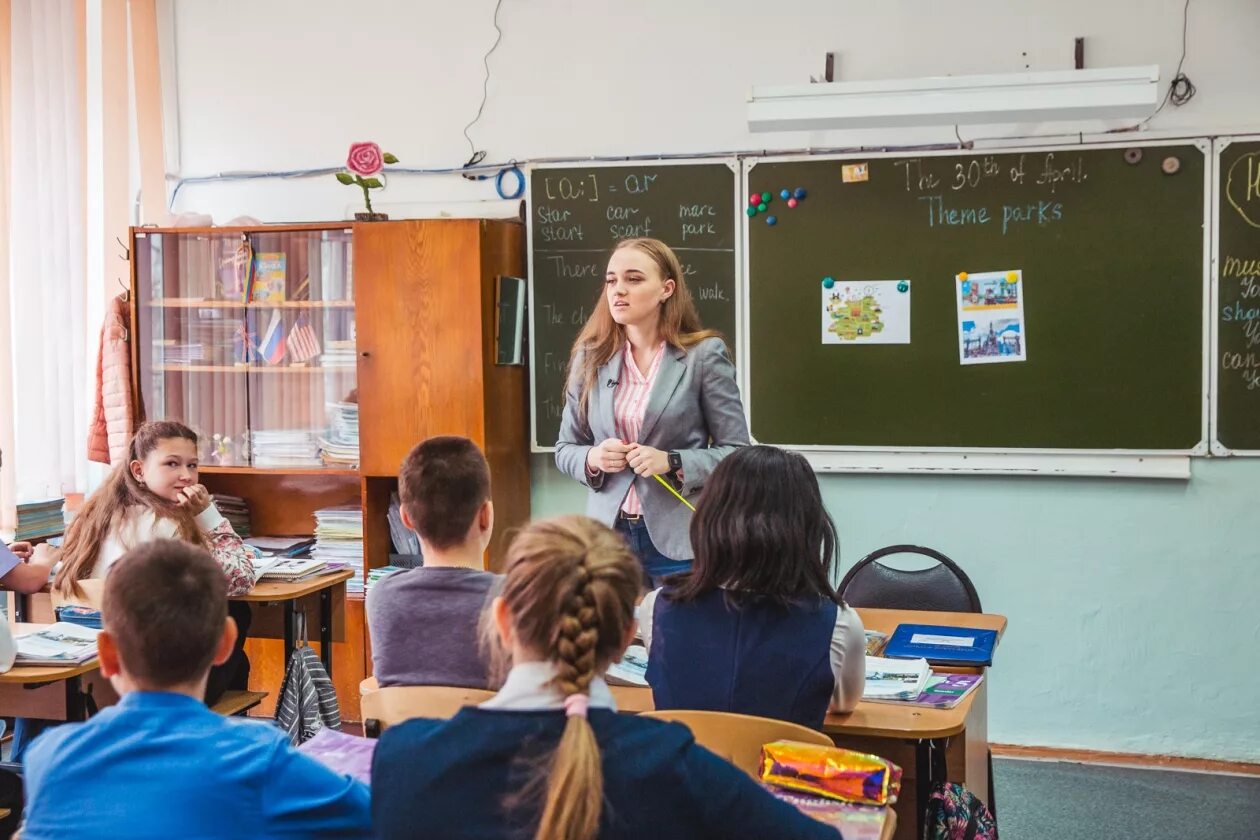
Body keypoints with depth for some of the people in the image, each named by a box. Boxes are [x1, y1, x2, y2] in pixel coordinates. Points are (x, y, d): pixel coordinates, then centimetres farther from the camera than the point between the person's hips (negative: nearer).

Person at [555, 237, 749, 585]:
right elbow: (565, 448, 12)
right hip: (609, 536, 3)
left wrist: (673, 463, -18)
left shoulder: (704, 354, -4)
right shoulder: (590, 356, 6)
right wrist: (592, 459, -10)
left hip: (680, 540, -2)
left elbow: (736, 452, -4)